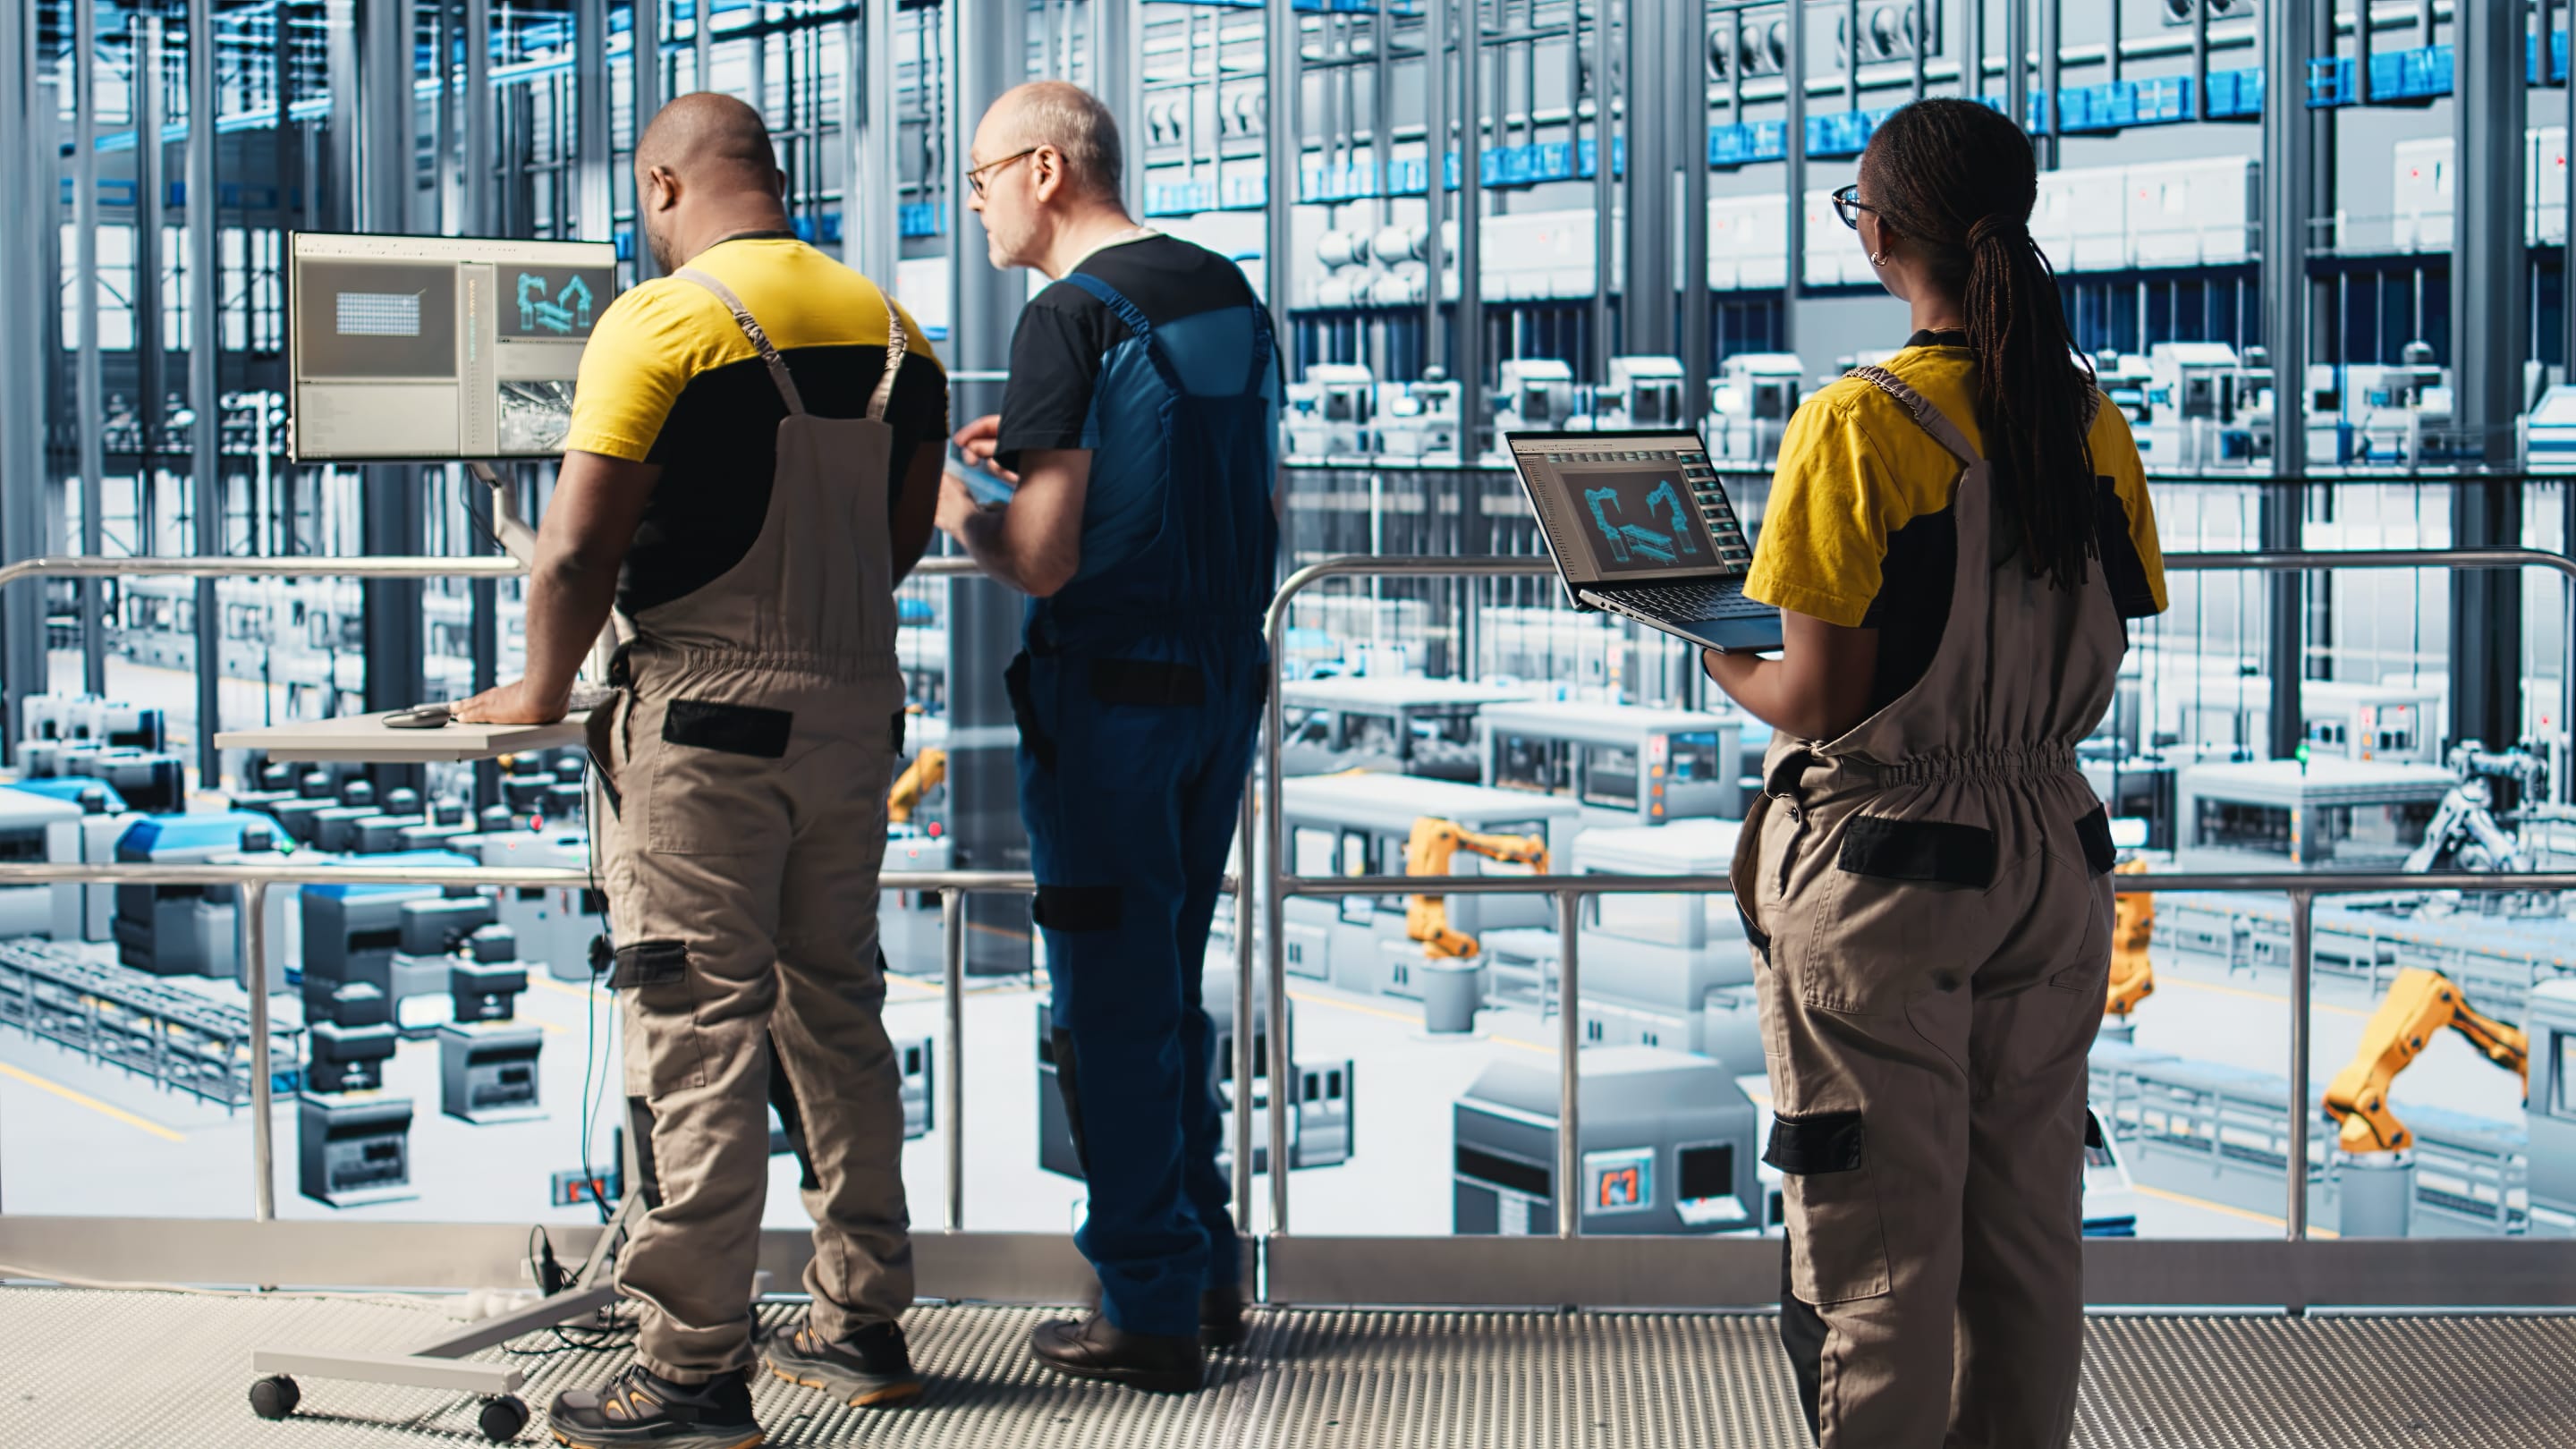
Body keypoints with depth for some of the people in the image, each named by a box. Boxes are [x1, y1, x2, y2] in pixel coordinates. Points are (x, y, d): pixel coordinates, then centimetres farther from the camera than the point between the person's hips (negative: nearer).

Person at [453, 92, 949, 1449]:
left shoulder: (664, 321, -12)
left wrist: (541, 689, 0)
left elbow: (579, 547, -14)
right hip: (856, 713, 7)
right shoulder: (890, 329, 9)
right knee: (836, 1013, 15)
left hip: (707, 724, -7)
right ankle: (861, 1323, 21)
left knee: (698, 1032, -4)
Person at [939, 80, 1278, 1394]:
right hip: (1224, 680, 8)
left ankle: (1148, 1316, 7)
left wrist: (948, 503, 0)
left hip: (1105, 688, -8)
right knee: (1170, 984, 19)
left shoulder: (1070, 319, -16)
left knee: (1111, 1002, 1)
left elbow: (1043, 558, -20)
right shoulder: (1225, 292, 9)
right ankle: (1205, 1272, 25)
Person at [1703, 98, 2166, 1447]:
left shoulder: (1859, 426, -16)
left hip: (1882, 861, -6)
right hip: (2052, 850, 6)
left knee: (1879, 1249, 3)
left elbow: (1823, 701, -16)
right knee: (2027, 1238, 15)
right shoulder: (2090, 424, 2)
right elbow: (2094, 674, 7)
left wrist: (1727, 667, 3)